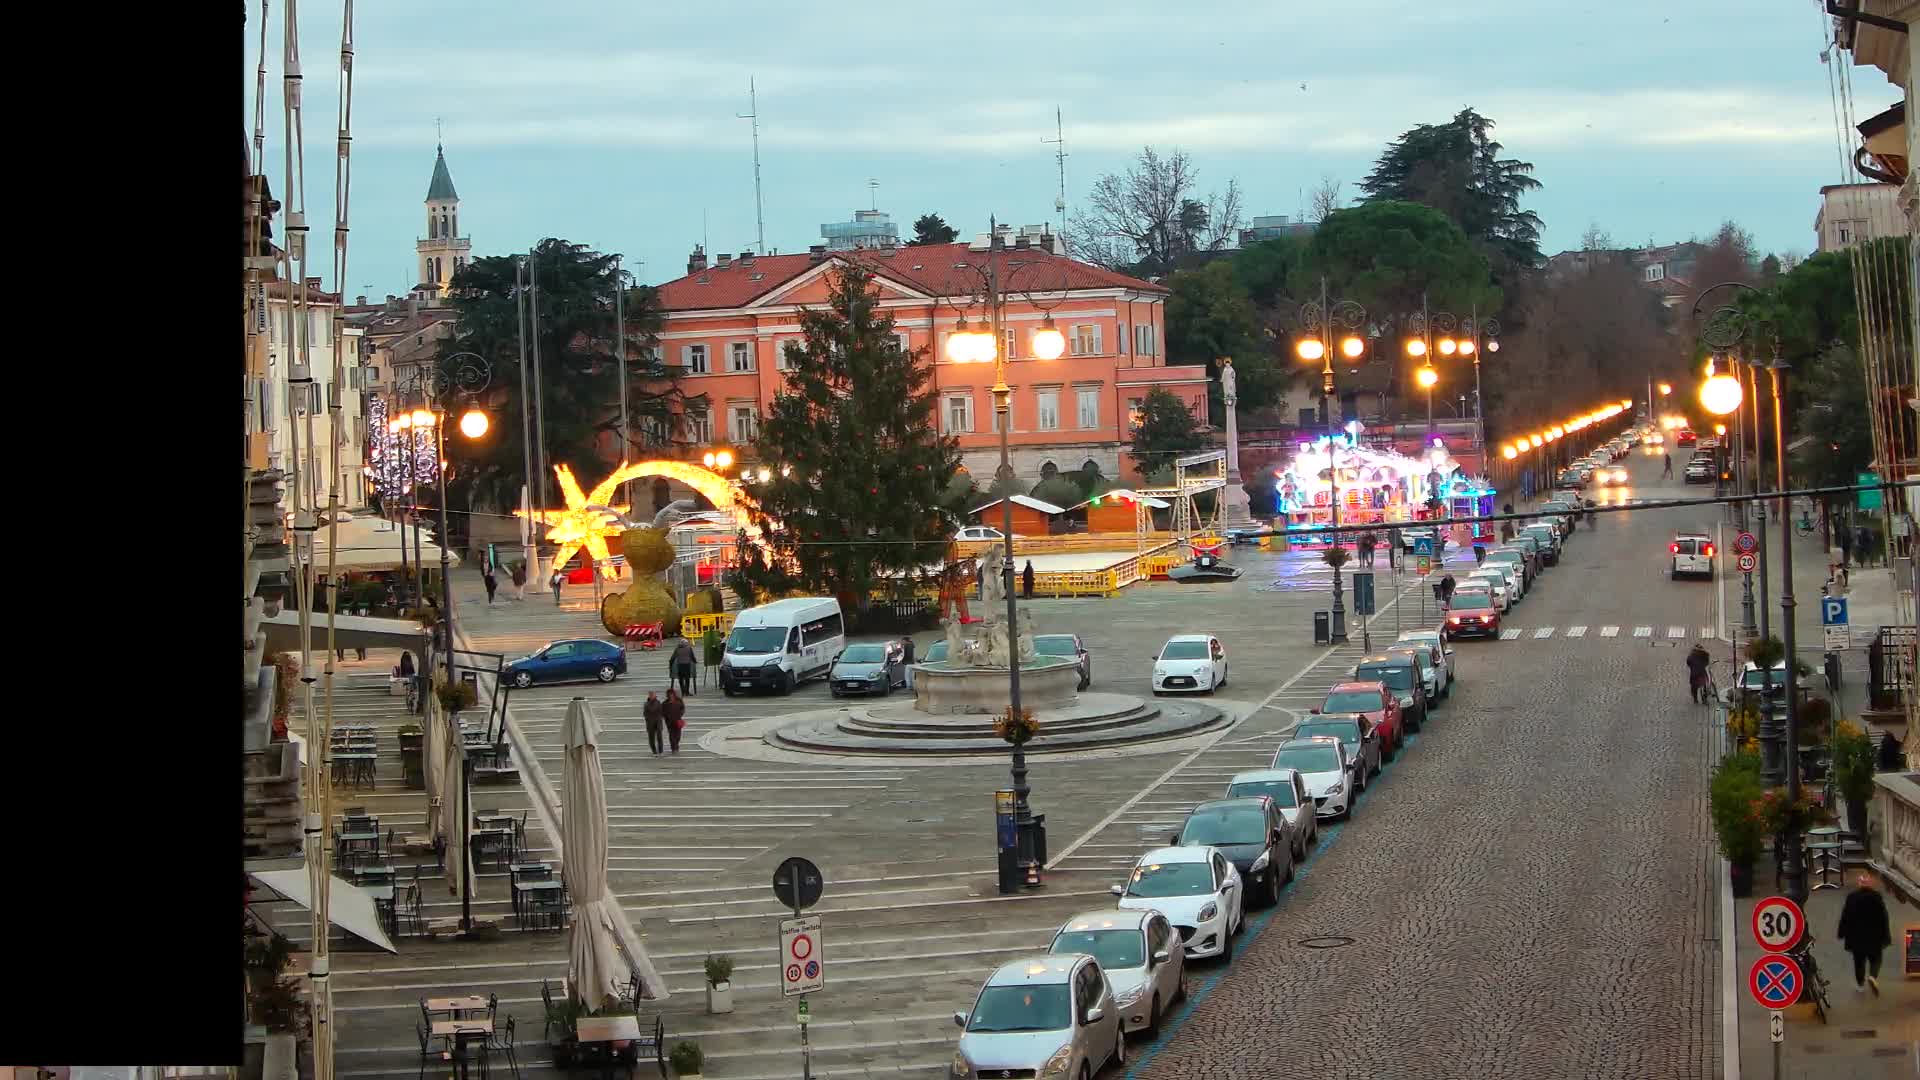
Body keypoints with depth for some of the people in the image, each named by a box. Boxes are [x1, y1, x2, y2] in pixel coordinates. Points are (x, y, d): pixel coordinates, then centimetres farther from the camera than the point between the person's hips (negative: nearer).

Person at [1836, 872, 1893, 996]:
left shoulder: (1852, 897, -10)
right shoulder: (1877, 897, -12)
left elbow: (1845, 916, -4)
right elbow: (1883, 917, -9)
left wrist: (1841, 933, 9)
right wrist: (1886, 936, -1)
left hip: (1856, 935, 1)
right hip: (1874, 935, -1)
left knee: (1859, 960, 15)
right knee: (1875, 958, 14)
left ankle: (1860, 984, 23)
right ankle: (1873, 976, -12)